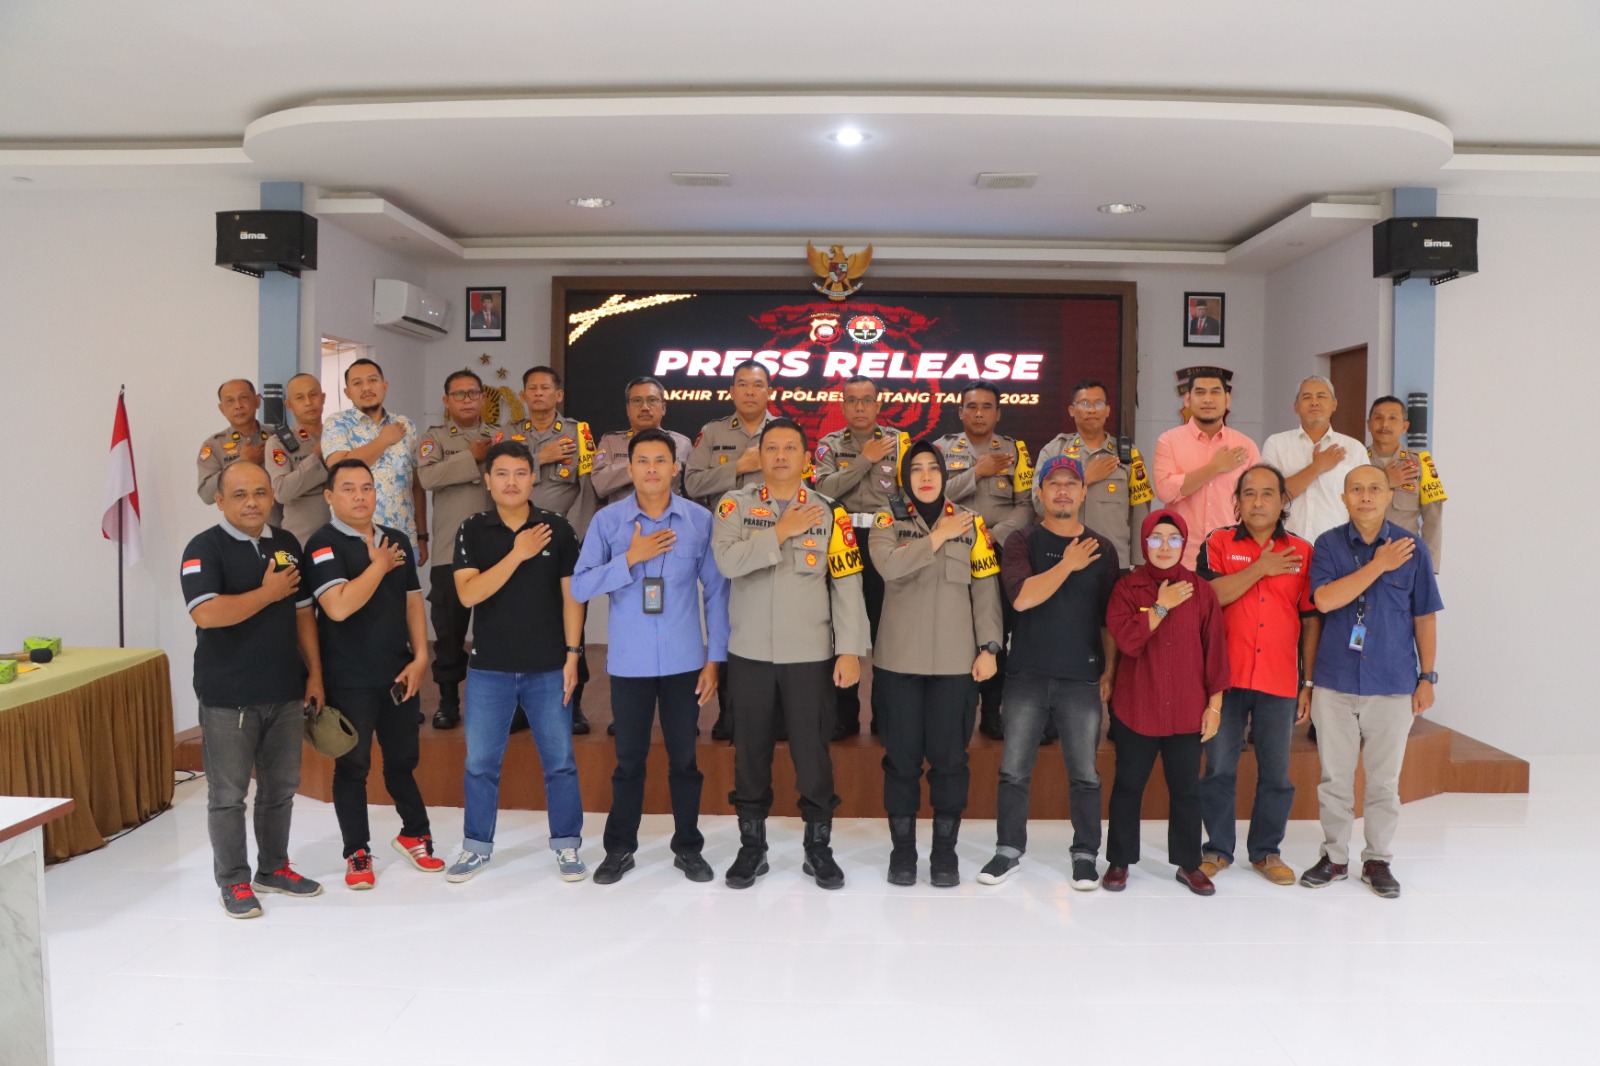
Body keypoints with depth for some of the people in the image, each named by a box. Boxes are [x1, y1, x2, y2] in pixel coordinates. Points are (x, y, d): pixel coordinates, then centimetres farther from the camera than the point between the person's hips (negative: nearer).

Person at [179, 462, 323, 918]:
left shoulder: (287, 544, 8)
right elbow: (206, 613, -24)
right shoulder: (205, 548, -10)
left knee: (281, 787, 15)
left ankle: (274, 868, 30)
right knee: (228, 794, 5)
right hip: (227, 697, -5)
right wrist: (268, 593, -15)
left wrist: (315, 672, 7)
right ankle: (233, 881, 19)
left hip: (286, 692, 5)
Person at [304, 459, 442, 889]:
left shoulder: (397, 541, 9)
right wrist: (379, 565, -12)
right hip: (349, 679, -5)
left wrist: (420, 658, 0)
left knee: (402, 760, 15)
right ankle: (357, 853, 19)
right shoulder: (324, 544, -10)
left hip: (399, 673, 5)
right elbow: (338, 606, -23)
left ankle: (415, 835, 32)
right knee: (352, 766, 6)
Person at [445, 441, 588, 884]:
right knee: (480, 763, 10)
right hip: (489, 668, 1)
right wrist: (517, 554, -18)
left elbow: (570, 594, 1)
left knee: (560, 761, 7)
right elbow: (468, 594, -13)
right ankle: (476, 845, 26)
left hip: (547, 668, 0)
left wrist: (572, 655, -4)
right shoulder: (472, 530, -1)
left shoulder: (557, 528, -1)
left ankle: (567, 844, 20)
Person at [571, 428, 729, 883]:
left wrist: (715, 658, -1)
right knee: (629, 758, 11)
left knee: (684, 757, 11)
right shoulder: (606, 520, -4)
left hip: (684, 660, 0)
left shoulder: (700, 520, -3)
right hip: (629, 661, 0)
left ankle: (688, 847, 27)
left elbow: (716, 591, 1)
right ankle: (620, 847, 27)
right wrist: (629, 558, -18)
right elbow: (579, 588, -7)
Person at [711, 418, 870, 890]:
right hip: (749, 653, 1)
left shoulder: (830, 512, 1)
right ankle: (752, 846, 24)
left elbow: (848, 585, -3)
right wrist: (782, 531, -17)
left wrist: (850, 650, -10)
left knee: (813, 751, 5)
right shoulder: (735, 505, 1)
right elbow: (727, 562, -16)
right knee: (750, 751, 10)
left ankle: (819, 847, 21)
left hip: (811, 654, 0)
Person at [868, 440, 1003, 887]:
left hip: (955, 660, 1)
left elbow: (986, 588, 4)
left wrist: (989, 646, -3)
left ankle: (945, 850, 17)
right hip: (899, 658, 0)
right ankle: (902, 849, 17)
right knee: (902, 755, 4)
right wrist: (937, 537, -12)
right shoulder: (888, 522, 4)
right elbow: (889, 565, -18)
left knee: (949, 756, 3)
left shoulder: (971, 522, 7)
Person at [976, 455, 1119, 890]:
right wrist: (1068, 564, -12)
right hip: (1028, 675, -1)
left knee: (1084, 774, 6)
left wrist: (1110, 669, 3)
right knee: (1014, 770, 5)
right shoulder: (1023, 541, 2)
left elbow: (1110, 618, 10)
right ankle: (1008, 850, 18)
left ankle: (1085, 855, 19)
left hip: (1082, 678, 1)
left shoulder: (1102, 549, 8)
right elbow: (1022, 597, -15)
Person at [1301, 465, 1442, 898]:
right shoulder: (1328, 545, 0)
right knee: (1334, 777, 9)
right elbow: (1324, 600, -15)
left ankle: (1378, 860, 24)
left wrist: (1427, 677, 4)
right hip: (1335, 683, 0)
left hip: (1393, 684, 0)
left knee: (1384, 780, 10)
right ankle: (1334, 856, 23)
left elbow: (1424, 617, 5)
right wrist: (1379, 565, -15)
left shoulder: (1412, 547, 0)